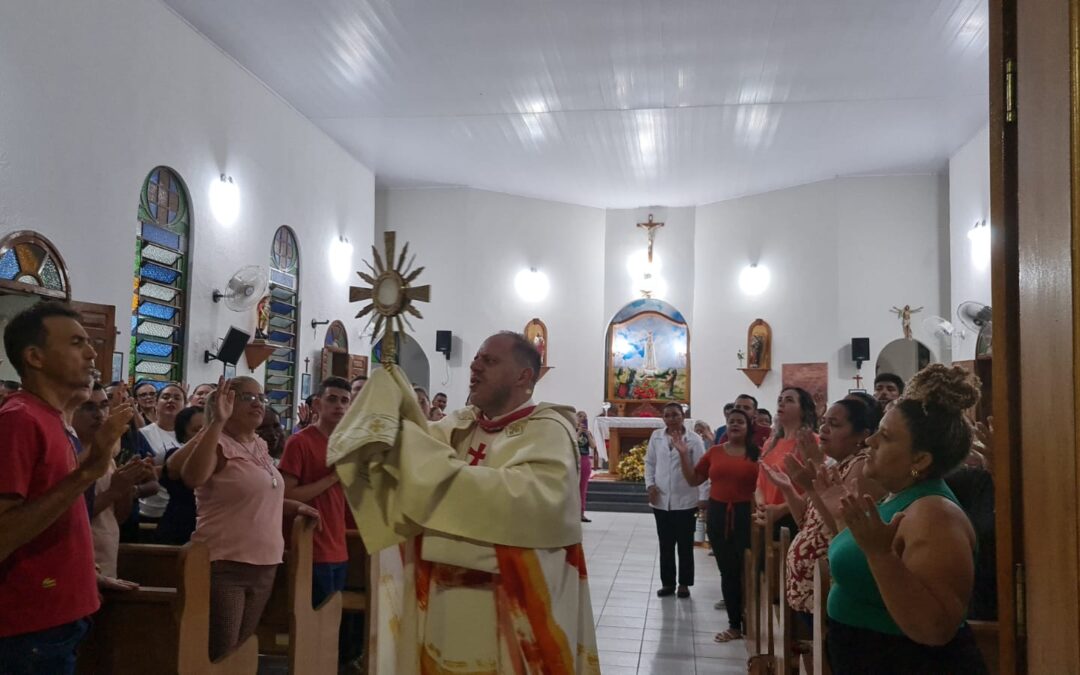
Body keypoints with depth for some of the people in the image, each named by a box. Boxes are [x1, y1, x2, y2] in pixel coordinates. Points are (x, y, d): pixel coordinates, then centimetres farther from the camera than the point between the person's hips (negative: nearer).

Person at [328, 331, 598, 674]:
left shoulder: (547, 430, -9)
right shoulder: (460, 425, 12)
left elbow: (535, 497, -28)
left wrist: (438, 469, -23)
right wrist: (389, 375, -12)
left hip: (510, 606, -6)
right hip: (446, 598, 6)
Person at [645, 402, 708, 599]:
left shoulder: (693, 439, -7)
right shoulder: (656, 437, 5)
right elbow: (650, 462, 11)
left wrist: (703, 497, -14)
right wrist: (650, 484, -3)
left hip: (686, 500, -3)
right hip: (661, 500, 3)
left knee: (685, 545, 8)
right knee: (665, 545, 11)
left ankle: (684, 583, 19)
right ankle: (667, 582, 21)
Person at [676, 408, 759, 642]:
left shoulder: (757, 454, -4)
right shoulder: (715, 452, 7)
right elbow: (693, 479, 10)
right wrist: (683, 454, 3)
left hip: (746, 515, -4)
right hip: (718, 515, 4)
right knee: (727, 571, 11)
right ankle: (734, 625, 23)